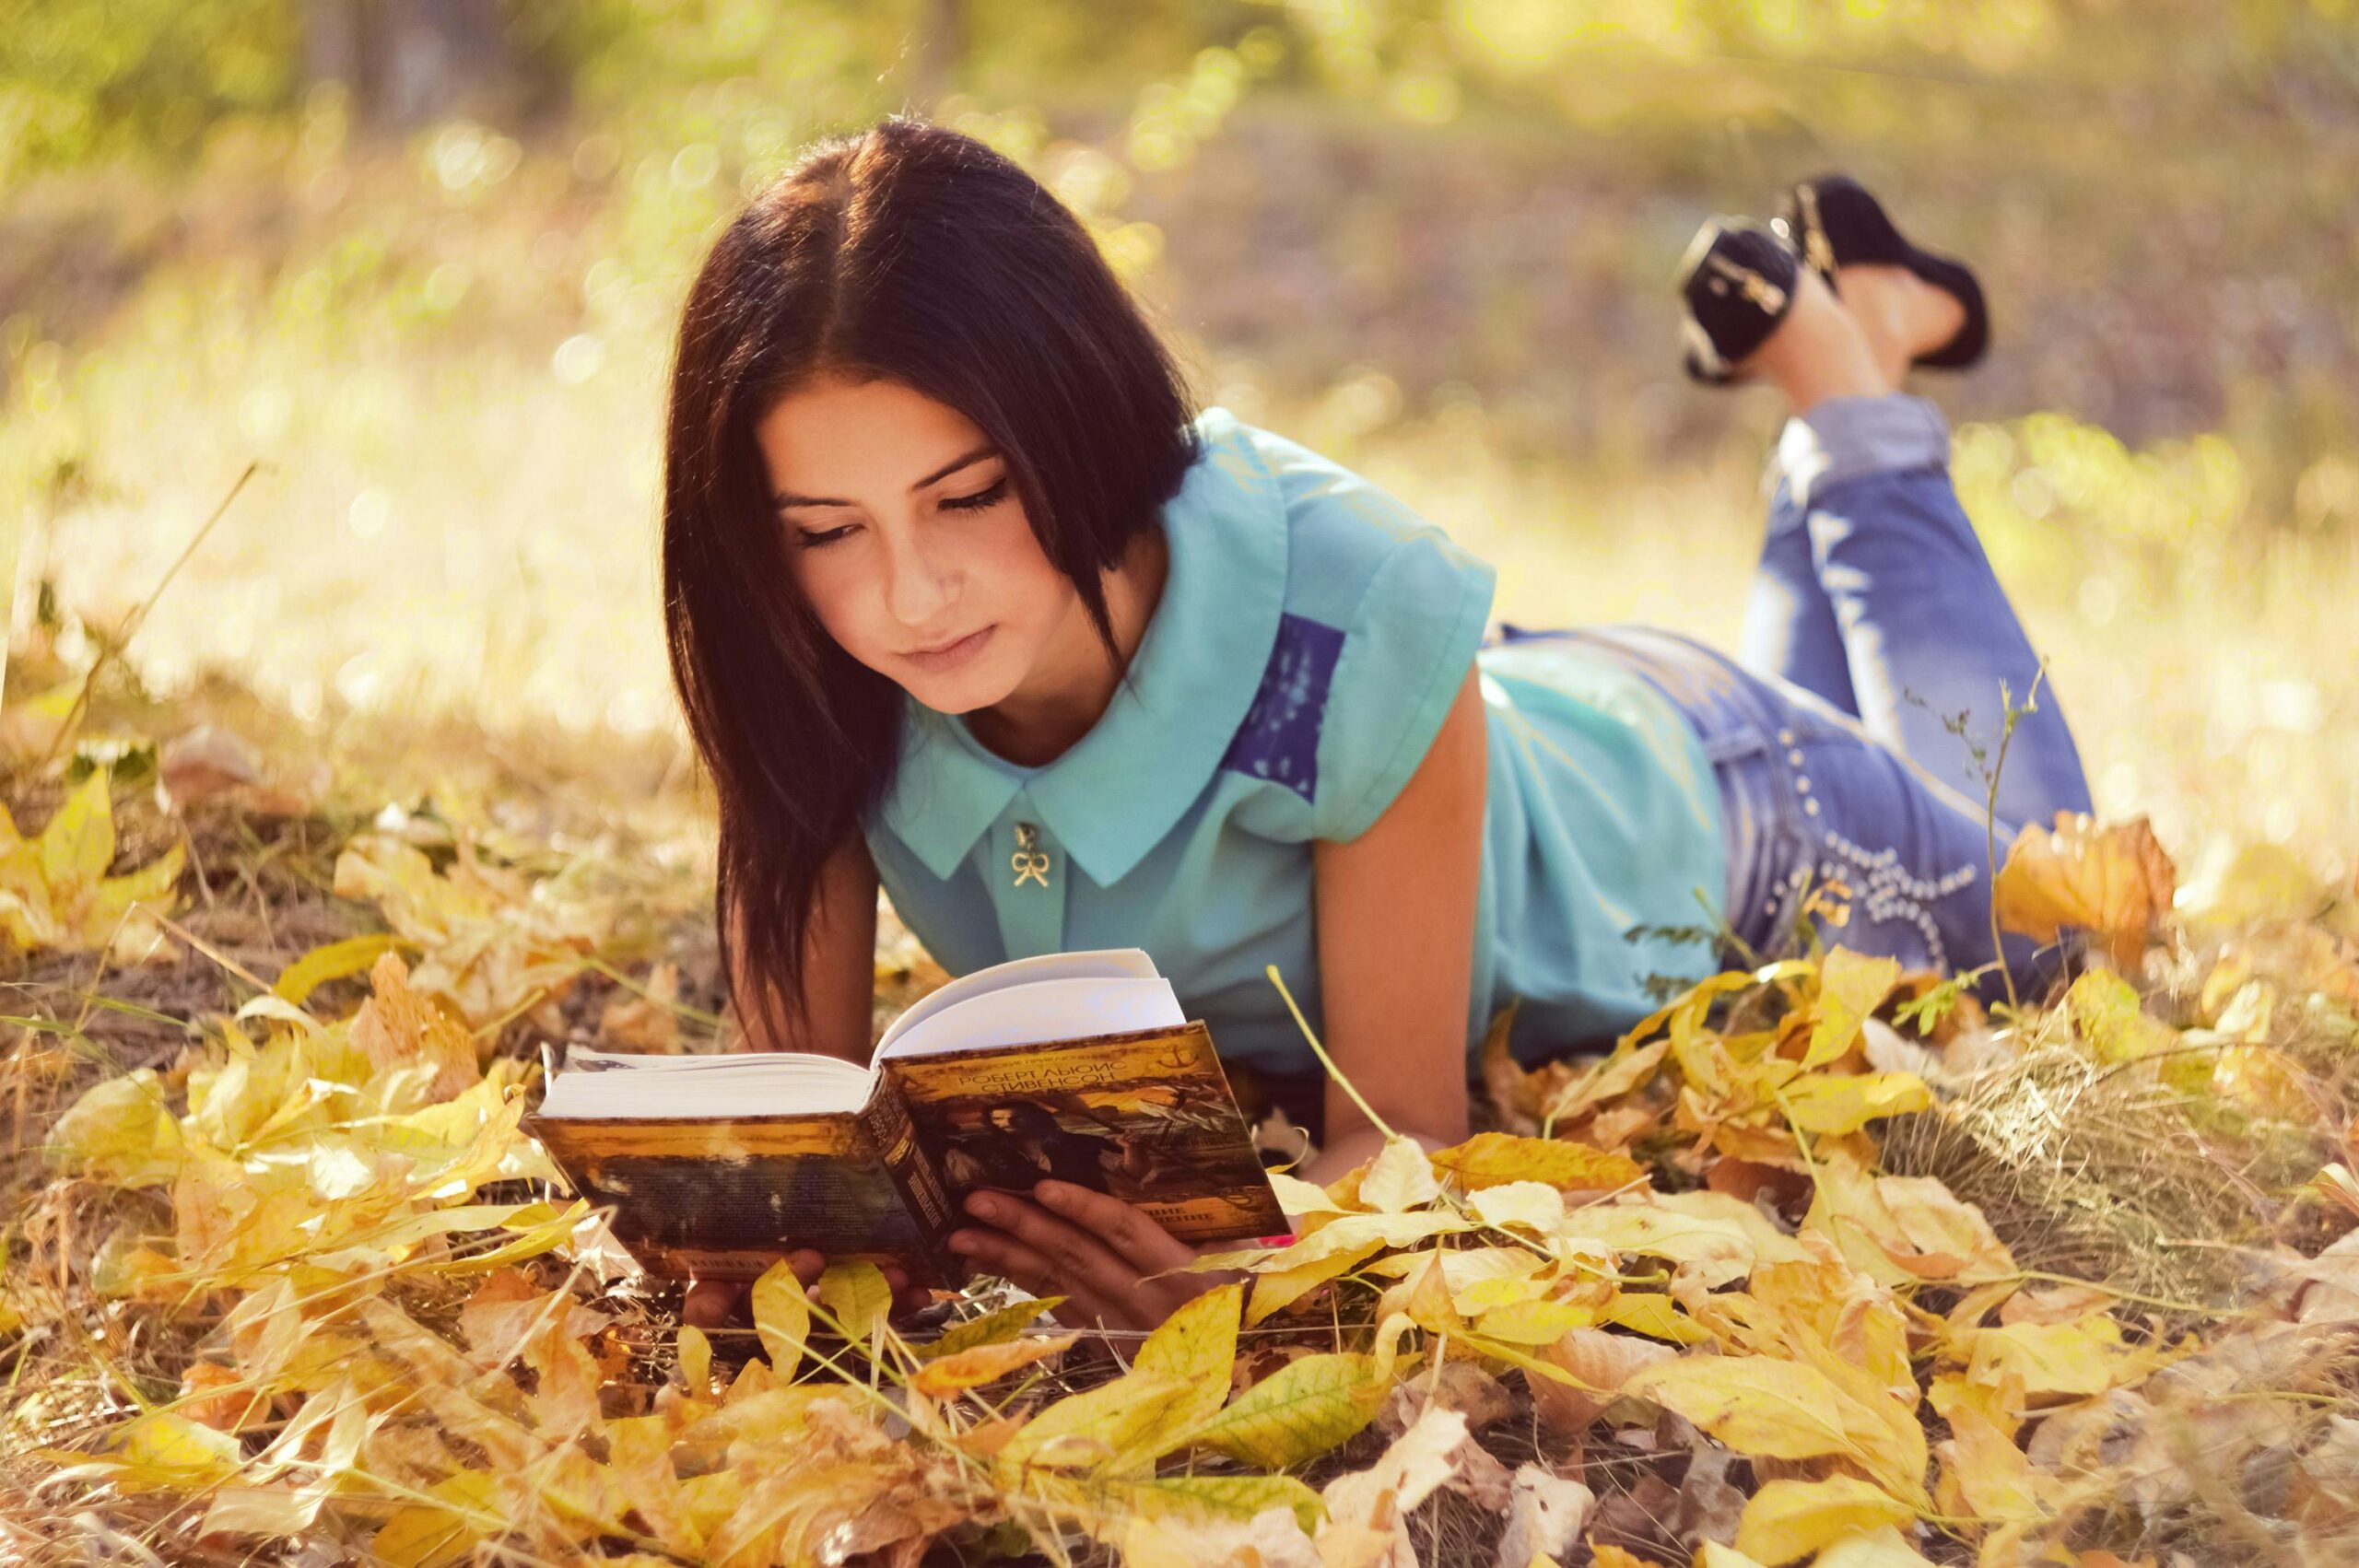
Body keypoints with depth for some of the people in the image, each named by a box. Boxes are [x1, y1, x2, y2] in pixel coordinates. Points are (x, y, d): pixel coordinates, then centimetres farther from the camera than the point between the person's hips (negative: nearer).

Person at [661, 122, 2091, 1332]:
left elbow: (1399, 1119, -36)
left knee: (2035, 907, 31)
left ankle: (1846, 370, 36)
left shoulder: (1352, 629, -47)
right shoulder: (798, 673, -36)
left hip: (1672, 804, -4)